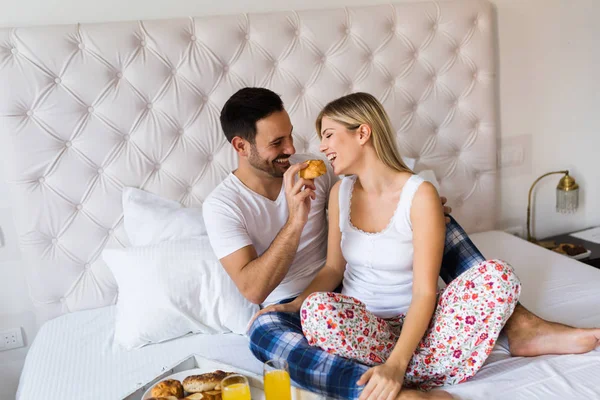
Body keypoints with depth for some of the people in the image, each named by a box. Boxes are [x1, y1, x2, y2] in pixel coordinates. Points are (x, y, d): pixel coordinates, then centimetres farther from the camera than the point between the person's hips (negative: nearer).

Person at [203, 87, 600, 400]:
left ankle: (521, 325, -14)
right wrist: (295, 220, -31)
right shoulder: (222, 205, -12)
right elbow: (253, 289, -20)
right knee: (263, 330, -41)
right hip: (299, 305, -4)